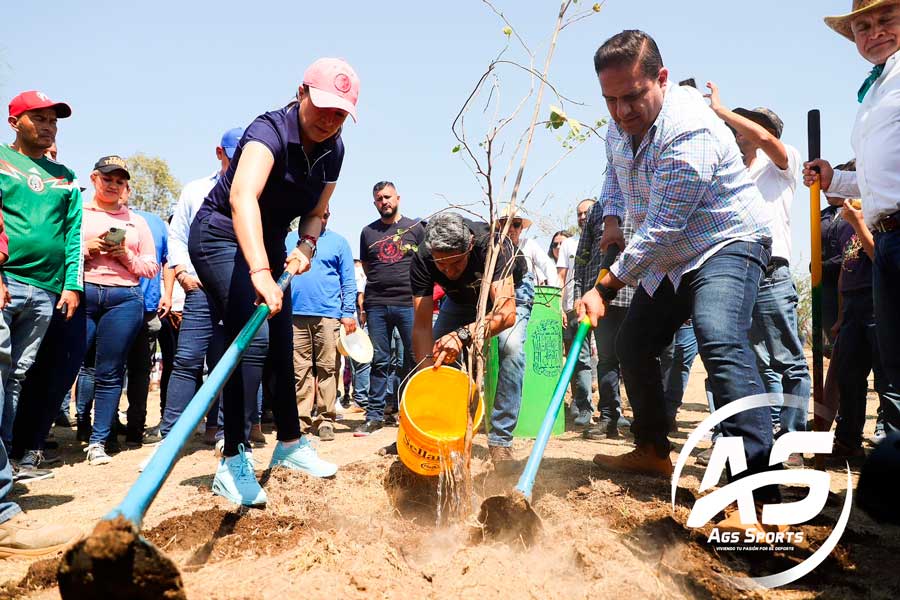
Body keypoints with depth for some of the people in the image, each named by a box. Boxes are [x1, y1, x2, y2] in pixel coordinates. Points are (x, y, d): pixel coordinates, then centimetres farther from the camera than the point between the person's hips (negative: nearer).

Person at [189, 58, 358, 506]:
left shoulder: (333, 150, -4)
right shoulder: (271, 131, -27)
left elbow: (317, 211, 9)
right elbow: (242, 197, -46)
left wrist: (306, 246, -13)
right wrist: (260, 272, -60)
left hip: (269, 244, 8)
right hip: (221, 237, -7)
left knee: (280, 348, 11)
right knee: (253, 339, -21)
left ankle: (289, 444, 27)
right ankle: (233, 463, -13)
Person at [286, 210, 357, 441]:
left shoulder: (338, 242, 11)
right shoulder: (289, 240, 16)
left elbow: (349, 281, 8)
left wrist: (348, 313, -2)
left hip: (329, 315, -1)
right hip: (295, 314, 1)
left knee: (328, 370, -1)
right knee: (300, 370, 1)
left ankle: (325, 420, 4)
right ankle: (302, 419, 7)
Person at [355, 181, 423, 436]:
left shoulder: (414, 228, 8)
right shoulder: (368, 232, 15)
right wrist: (381, 283, 10)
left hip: (409, 303, -2)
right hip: (376, 304, 2)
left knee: (415, 358, -1)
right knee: (379, 361, 6)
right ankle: (375, 415, 11)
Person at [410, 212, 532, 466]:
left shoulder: (492, 244, -42)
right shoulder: (423, 261, -32)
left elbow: (506, 312, -49)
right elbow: (422, 327, -32)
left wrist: (463, 335, -63)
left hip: (510, 290, -3)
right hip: (462, 297, 3)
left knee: (511, 346, -28)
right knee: (438, 351, -10)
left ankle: (500, 440, -21)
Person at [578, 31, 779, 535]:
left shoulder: (689, 131, -29)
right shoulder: (620, 124, 0)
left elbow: (661, 230, -30)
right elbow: (614, 173, 22)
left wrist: (606, 289, -24)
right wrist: (612, 219, 3)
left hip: (727, 244, -9)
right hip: (670, 256, 9)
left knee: (721, 341, -33)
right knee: (634, 345, 11)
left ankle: (760, 497, -35)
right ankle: (653, 451, 30)